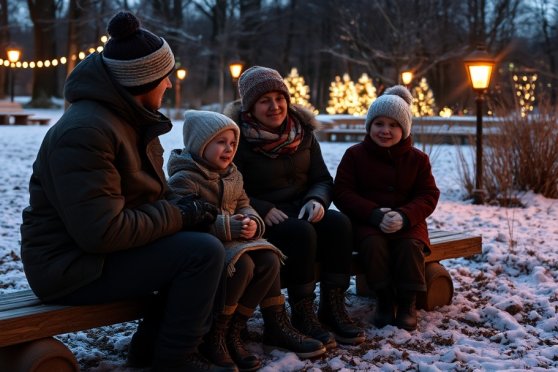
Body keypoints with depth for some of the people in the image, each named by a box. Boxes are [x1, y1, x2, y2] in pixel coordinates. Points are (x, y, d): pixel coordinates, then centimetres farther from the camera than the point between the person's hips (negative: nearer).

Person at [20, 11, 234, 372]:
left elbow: (146, 191, 21)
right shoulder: (85, 131, -24)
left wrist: (182, 207, -2)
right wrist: (179, 216, -19)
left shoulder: (133, 119, 9)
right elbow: (101, 231, -30)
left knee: (210, 242, 7)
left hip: (103, 250, 10)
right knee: (204, 253, -19)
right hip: (72, 265, -10)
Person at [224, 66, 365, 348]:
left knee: (338, 222, -24)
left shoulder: (302, 132, 7)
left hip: (301, 210, 5)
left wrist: (317, 200, -15)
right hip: (260, 220, -5)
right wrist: (263, 210, -26)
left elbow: (322, 179, 9)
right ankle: (302, 315, -22)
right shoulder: (237, 137, -7)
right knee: (301, 232, -34)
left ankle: (333, 308, -18)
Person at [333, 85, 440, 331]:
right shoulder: (355, 155, 2)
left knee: (410, 245, -31)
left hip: (407, 222, 1)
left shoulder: (417, 158, 6)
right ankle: (384, 300, -14)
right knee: (373, 243, -33)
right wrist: (374, 214, -20)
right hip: (367, 222, -1)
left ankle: (408, 303, -12)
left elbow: (429, 196, 1)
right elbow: (342, 193, -5)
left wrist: (404, 216, -21)